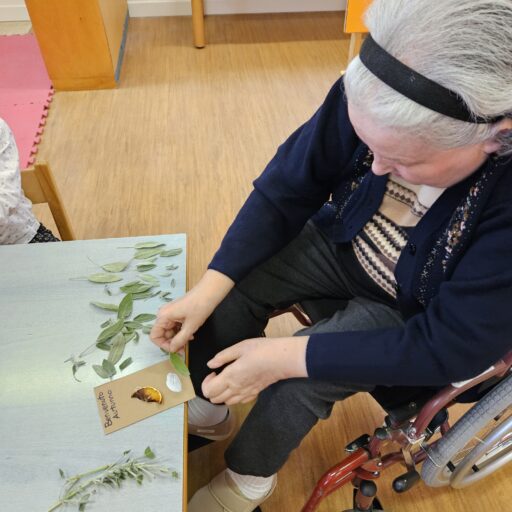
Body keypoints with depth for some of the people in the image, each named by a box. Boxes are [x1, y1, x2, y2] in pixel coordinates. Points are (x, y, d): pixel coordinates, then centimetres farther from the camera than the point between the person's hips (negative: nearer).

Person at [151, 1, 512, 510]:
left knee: (298, 381, -19)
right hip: (345, 244, 4)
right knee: (229, 295, -12)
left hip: (420, 310, -3)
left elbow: (450, 347, -29)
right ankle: (209, 411, 16)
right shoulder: (369, 96, -25)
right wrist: (207, 290, -24)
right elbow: (285, 190, -15)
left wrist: (286, 357, -31)